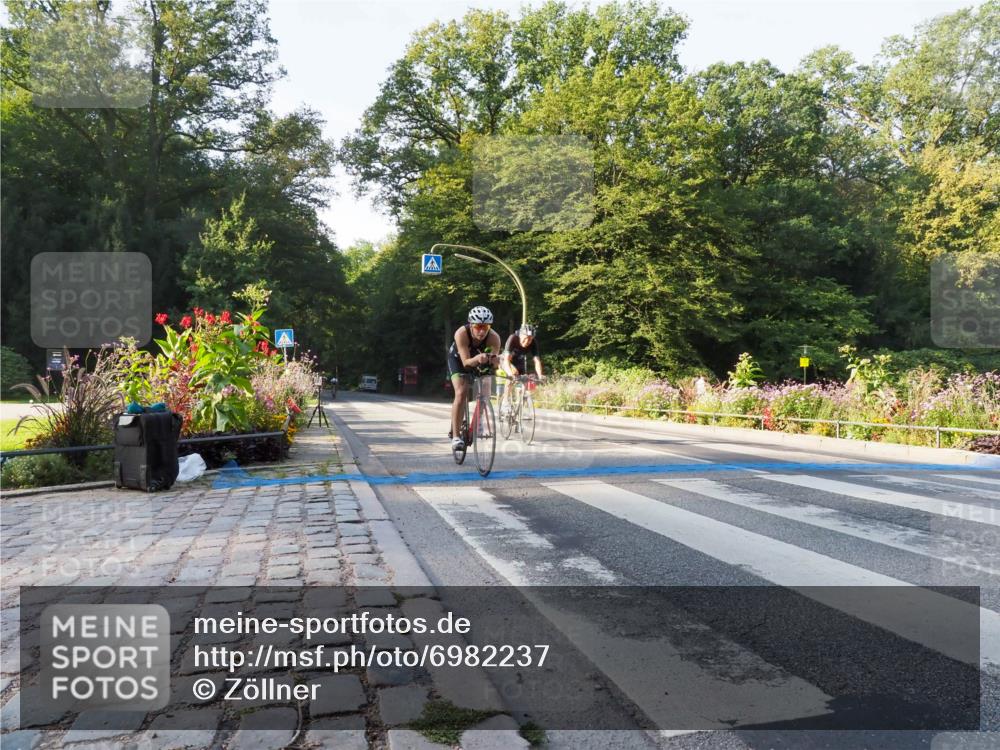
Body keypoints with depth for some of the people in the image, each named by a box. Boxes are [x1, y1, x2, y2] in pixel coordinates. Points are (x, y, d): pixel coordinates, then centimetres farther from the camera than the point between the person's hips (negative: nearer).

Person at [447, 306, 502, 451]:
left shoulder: (494, 337, -34)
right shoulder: (461, 334, -39)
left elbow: (495, 358, -37)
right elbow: (466, 362, -40)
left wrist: (494, 359, -60)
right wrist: (477, 359, -60)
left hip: (479, 361, 3)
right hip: (458, 358, -3)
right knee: (461, 392, -20)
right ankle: (456, 436, -19)